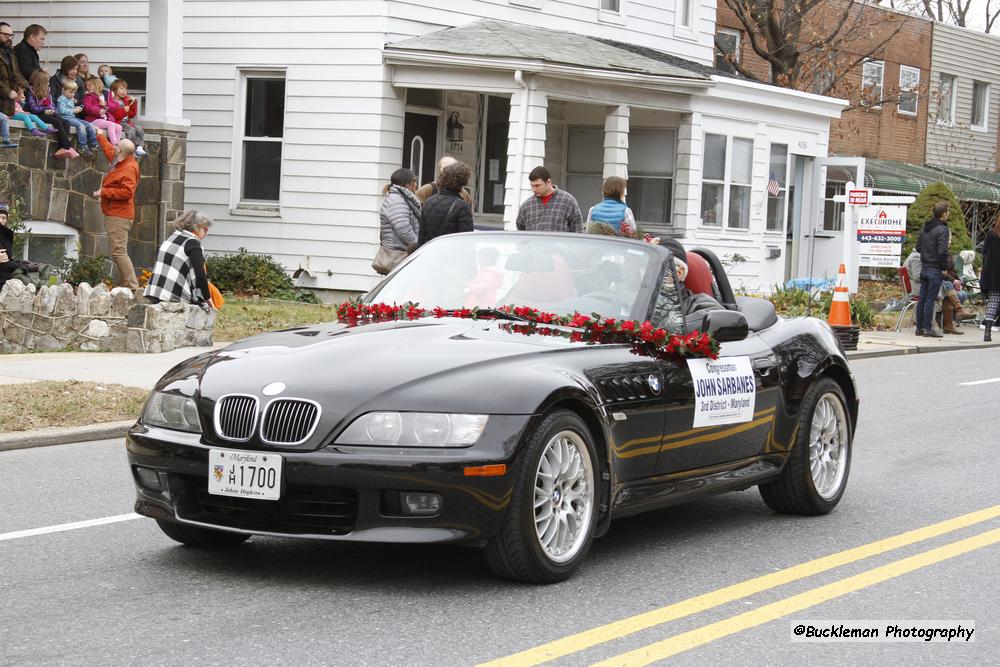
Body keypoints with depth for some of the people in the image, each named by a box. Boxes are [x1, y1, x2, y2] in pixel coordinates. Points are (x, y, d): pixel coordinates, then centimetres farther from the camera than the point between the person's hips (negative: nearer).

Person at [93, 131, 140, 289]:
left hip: (119, 216, -11)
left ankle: (132, 286, -17)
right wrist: (101, 136, 48)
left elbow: (127, 192, -26)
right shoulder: (118, 162, 13)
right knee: (118, 252, 12)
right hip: (114, 215, 11)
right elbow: (109, 150, 36)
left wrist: (104, 192, -18)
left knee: (119, 252, -15)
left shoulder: (129, 169, -16)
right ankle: (124, 283, 15)